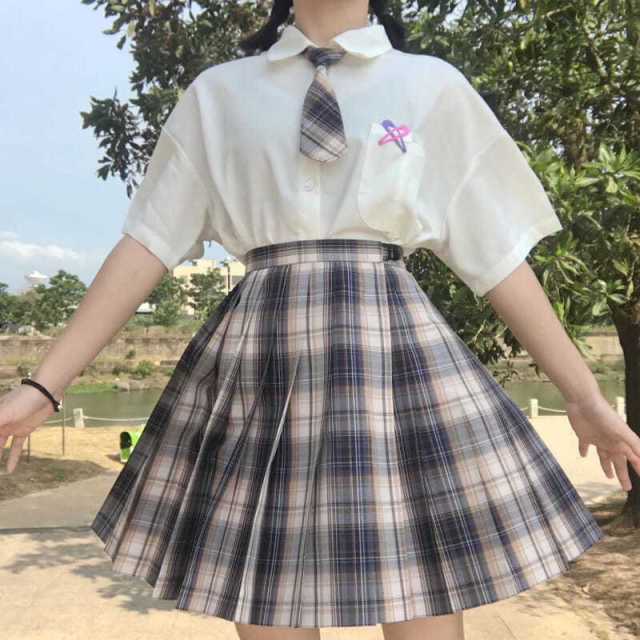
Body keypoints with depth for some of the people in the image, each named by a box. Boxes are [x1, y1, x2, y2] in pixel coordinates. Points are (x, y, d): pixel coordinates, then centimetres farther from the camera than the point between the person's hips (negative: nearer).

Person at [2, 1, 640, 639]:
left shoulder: (433, 86, 10)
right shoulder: (216, 95, 12)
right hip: (258, 369, 1)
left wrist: (583, 394, 8)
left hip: (398, 359, 0)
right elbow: (147, 246, 6)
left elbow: (498, 254, 9)